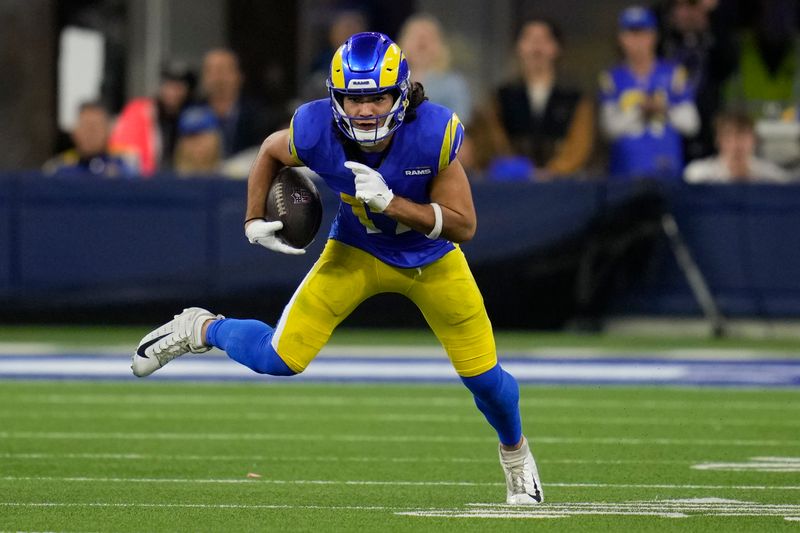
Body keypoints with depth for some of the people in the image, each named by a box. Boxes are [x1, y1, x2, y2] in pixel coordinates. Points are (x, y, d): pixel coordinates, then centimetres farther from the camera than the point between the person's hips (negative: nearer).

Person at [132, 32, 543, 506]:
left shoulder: (434, 134, -33)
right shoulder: (316, 131, -28)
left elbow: (464, 226, -26)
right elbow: (271, 152, -2)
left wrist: (391, 202, -36)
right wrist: (255, 221, -9)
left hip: (432, 260, 0)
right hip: (357, 252, 0)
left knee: (484, 375, 5)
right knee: (279, 359, -12)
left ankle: (515, 452, 39)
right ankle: (201, 330, 21)